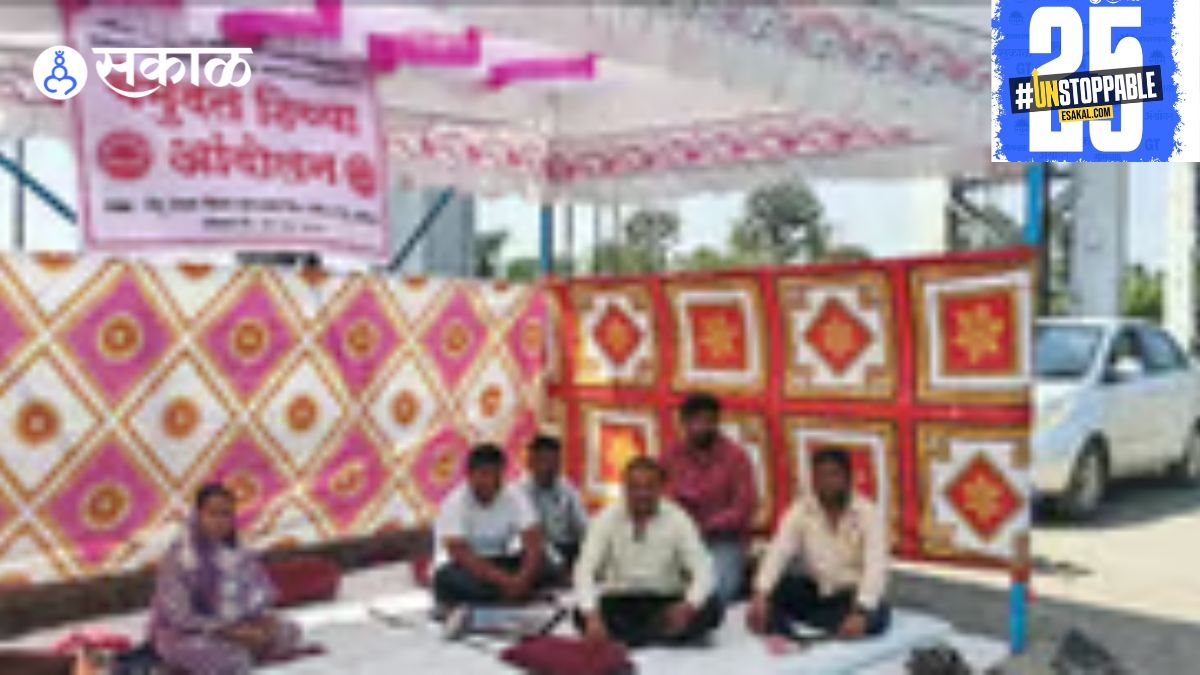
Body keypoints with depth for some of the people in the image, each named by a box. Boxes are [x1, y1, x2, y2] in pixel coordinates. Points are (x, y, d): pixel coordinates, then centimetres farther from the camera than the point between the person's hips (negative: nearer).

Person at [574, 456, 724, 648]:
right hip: (619, 601, -1)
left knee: (712, 609, -28)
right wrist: (592, 616, -36)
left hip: (666, 601, 1)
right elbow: (585, 570, -18)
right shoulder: (607, 519, -9)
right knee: (582, 616, -31)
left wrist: (689, 606, -37)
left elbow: (702, 571, -15)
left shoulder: (677, 519, -9)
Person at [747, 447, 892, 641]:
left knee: (875, 617, -35)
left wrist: (861, 613, -41)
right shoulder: (800, 510, -5)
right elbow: (777, 553, -18)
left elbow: (875, 568, -25)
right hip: (813, 592, 3)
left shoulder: (867, 513, -13)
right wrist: (760, 596, -35)